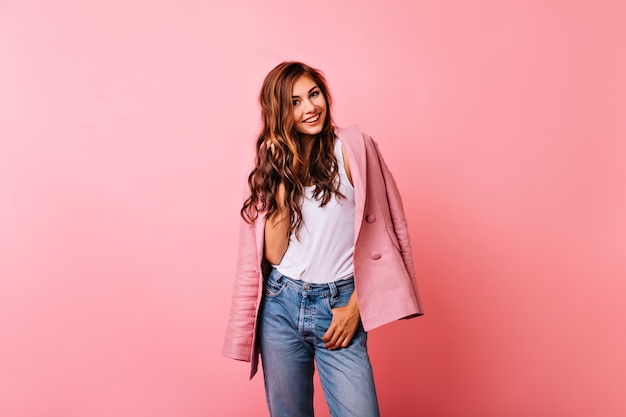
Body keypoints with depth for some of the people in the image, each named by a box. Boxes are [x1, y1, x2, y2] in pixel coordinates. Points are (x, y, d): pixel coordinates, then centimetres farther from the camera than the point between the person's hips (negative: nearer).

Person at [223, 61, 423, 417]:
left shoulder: (353, 148, -4)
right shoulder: (272, 164, 6)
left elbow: (377, 236, -4)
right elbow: (274, 254, -3)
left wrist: (355, 305, -7)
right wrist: (283, 182, -9)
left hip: (339, 306, -3)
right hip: (280, 306, 3)